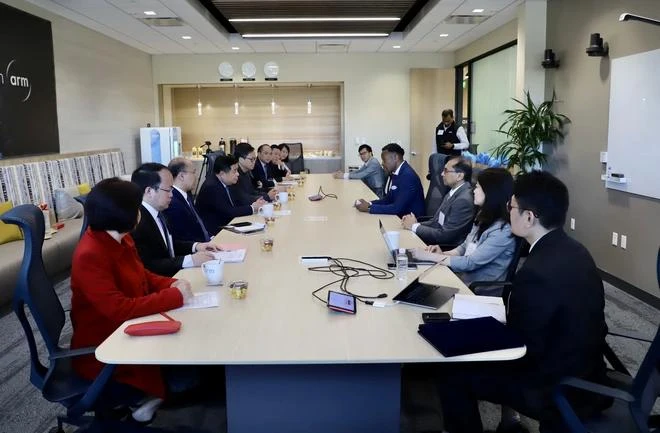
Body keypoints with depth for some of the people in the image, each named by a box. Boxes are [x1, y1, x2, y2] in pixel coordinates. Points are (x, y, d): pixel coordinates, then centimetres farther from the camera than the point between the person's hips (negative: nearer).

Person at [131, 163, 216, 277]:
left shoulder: (156, 211, 6)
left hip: (173, 274, 9)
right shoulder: (137, 222, -22)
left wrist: (195, 246, 2)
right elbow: (146, 266, -27)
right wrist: (190, 260, -27)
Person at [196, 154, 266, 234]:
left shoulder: (223, 184, 7)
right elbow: (228, 212, -22)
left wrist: (254, 205, -6)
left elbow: (234, 206, 8)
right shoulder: (212, 187, -19)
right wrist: (252, 208, -13)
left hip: (223, 226, 8)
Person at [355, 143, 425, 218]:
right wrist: (369, 204, -4)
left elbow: (397, 208, -25)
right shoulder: (397, 173, 5)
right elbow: (389, 199, 12)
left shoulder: (408, 176, -23)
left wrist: (369, 208, -20)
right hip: (401, 216, 8)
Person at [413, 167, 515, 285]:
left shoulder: (503, 231, -21)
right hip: (462, 275, 8)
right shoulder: (484, 217, 6)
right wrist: (442, 254, -4)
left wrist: (431, 256, -17)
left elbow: (471, 263, -21)